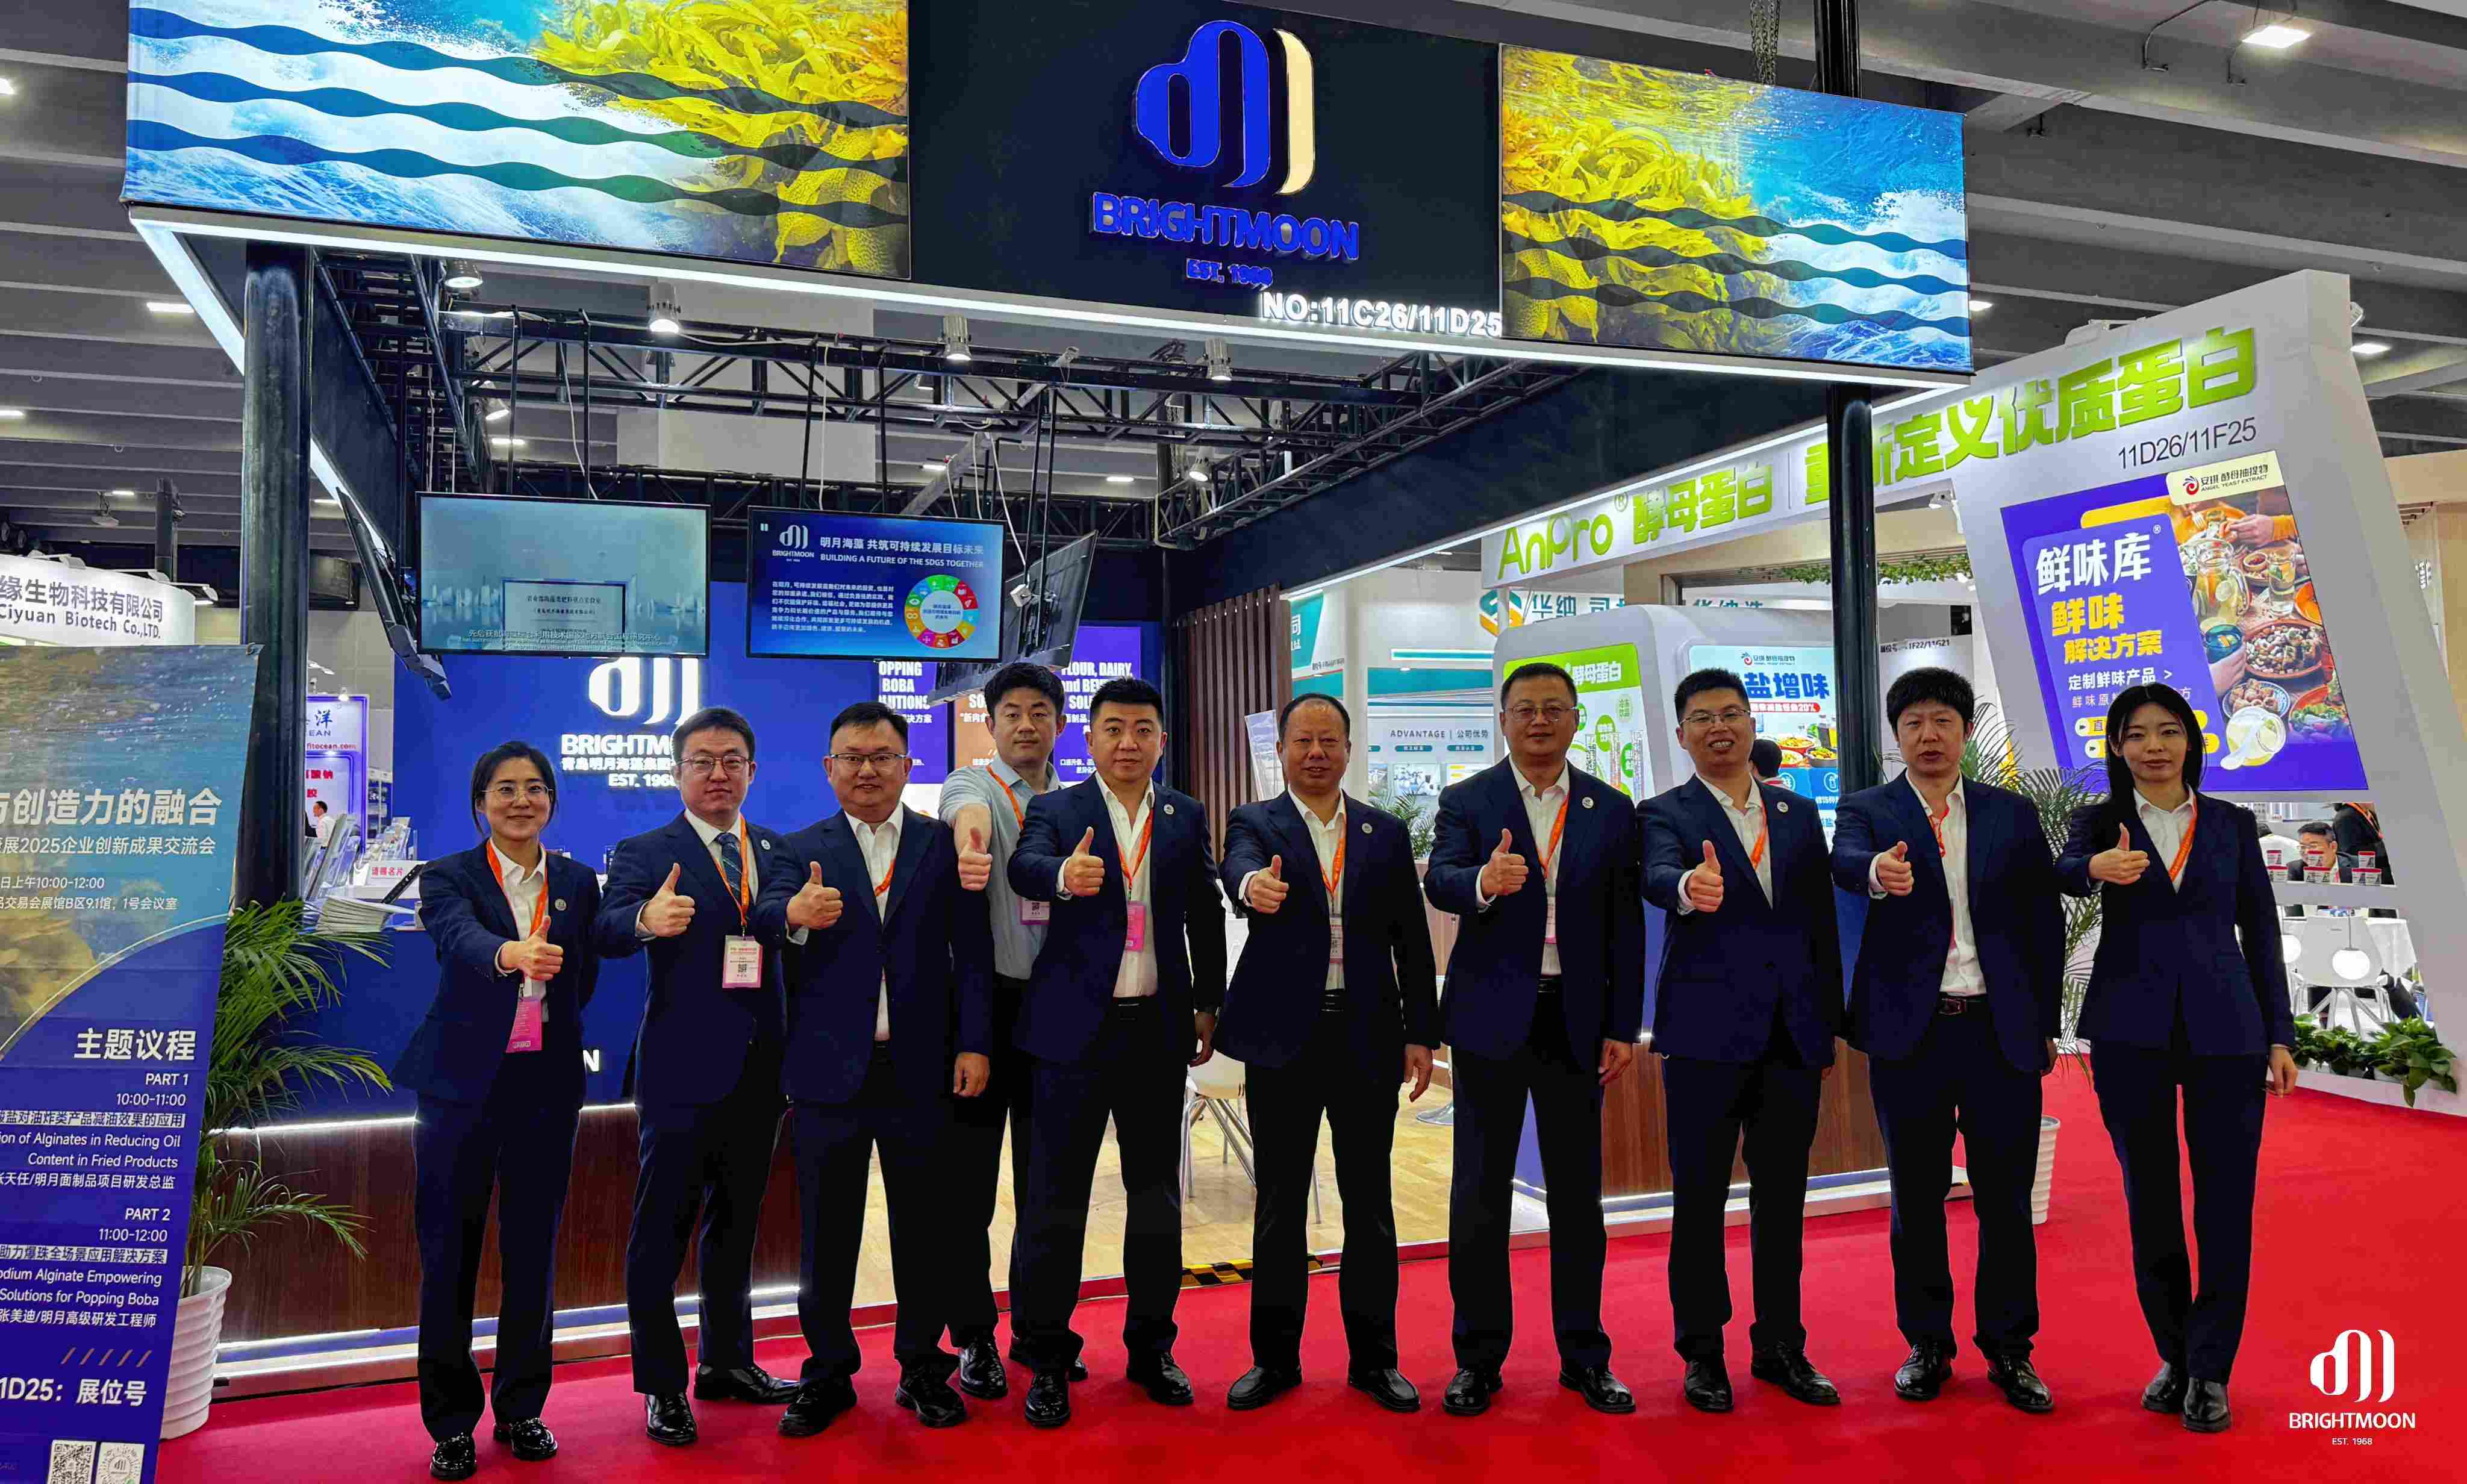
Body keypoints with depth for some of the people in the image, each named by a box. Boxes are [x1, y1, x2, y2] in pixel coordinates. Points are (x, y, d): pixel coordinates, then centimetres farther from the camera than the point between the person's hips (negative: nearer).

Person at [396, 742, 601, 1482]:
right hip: (462, 1080, -2)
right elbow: (462, 937, -25)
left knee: (534, 1248, 9)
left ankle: (522, 1408, 23)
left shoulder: (578, 882, 8)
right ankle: (452, 1422, 17)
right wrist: (511, 954, -44)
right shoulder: (448, 877, -2)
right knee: (449, 1252, 3)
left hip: (546, 1082, 3)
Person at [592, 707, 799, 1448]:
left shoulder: (778, 852, 9)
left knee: (736, 1221, 18)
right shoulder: (644, 853, -5)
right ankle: (661, 1386, 18)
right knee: (662, 1227, 4)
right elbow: (608, 934, -22)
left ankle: (727, 1362, 33)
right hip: (682, 1068, -5)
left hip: (759, 1071, 5)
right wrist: (646, 919, -42)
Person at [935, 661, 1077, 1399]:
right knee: (970, 1177, 4)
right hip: (986, 1002, -3)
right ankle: (973, 1337, 18)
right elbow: (965, 810, -27)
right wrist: (970, 831, -51)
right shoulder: (973, 786, -2)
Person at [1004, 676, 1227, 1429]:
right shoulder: (1056, 811, -2)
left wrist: (1208, 1005, 10)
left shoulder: (1187, 817, 8)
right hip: (1075, 1026, -3)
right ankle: (1046, 1359, 16)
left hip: (1159, 1028, 3)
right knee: (1056, 1196, 2)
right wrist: (1064, 875, -45)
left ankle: (1151, 1347, 28)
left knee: (1157, 1192, 12)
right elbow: (1025, 866, -23)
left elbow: (1205, 913, 12)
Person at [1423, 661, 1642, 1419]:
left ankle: (1585, 1356, 24)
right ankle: (1478, 1357, 18)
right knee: (1480, 1190, 5)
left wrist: (1623, 1029, 0)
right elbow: (1439, 881, -18)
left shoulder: (1612, 809, 6)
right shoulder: (1466, 802, 0)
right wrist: (1484, 881, -40)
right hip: (1491, 1018, -2)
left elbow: (1625, 926, 5)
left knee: (1578, 1191, 10)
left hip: (1576, 1022, 2)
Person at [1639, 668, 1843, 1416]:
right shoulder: (1665, 813, -1)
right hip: (1707, 1035, -4)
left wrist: (1829, 1030, 9)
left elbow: (1822, 926, 13)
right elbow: (1658, 876, -23)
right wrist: (1690, 889, -47)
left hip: (1792, 1037, 4)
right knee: (1700, 1197, 4)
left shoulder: (1799, 813, 12)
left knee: (1782, 1197, 11)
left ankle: (1781, 1347, 25)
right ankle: (1702, 1354, 17)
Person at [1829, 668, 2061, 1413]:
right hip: (1910, 1030, -1)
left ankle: (2009, 1348, 21)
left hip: (2003, 1030, 1)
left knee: (2007, 1198, 6)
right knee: (1916, 1198, 8)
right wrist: (1876, 871, -43)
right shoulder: (1867, 810, 4)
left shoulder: (2013, 814, 9)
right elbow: (1844, 861, -19)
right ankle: (1927, 1345, 22)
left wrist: (2046, 1023, 5)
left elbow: (2044, 922, 9)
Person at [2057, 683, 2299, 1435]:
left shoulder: (2232, 825, 8)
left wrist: (2279, 1034, 4)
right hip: (2131, 1033, 0)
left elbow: (2261, 931, 10)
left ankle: (2210, 1369, 12)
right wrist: (2096, 869, -42)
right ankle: (2174, 1356, 23)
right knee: (2150, 1201, 8)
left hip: (2224, 1030, 1)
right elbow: (2062, 871, -19)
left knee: (2225, 1202, 0)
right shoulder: (2099, 822, 4)